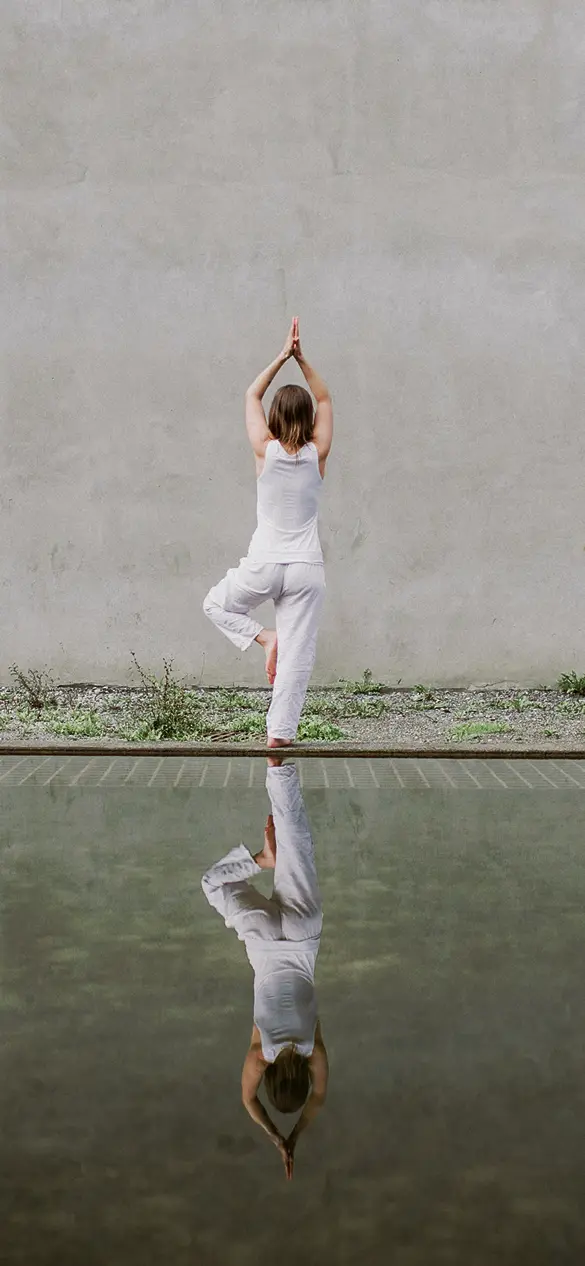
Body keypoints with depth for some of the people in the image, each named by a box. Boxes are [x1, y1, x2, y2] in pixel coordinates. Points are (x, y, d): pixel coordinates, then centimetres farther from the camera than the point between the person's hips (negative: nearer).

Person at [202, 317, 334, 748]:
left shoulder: (265, 450, -4)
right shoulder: (317, 454, -1)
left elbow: (252, 395, 11)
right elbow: (325, 400, 14)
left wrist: (283, 356, 12)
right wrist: (301, 359, 9)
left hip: (264, 565, -1)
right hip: (307, 568, 1)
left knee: (217, 604, 27)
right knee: (298, 655, 3)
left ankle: (265, 638, 4)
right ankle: (280, 732, -1)